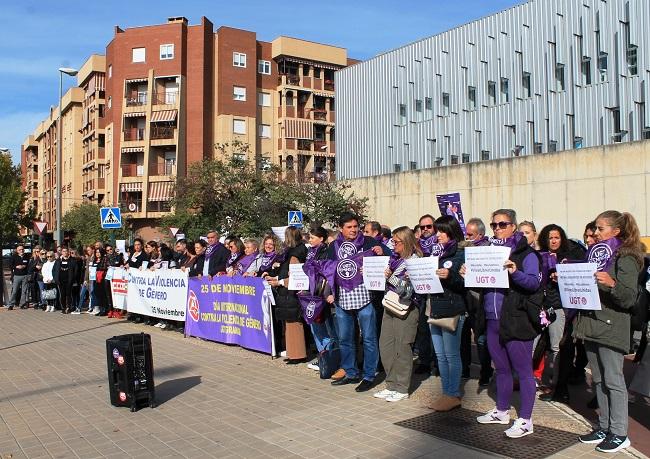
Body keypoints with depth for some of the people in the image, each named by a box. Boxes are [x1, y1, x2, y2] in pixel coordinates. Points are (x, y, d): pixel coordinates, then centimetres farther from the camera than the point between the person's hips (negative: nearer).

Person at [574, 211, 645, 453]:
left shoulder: (625, 258, -9)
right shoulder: (595, 253, 14)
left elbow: (630, 299, -16)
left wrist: (612, 284, -33)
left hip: (611, 326, -8)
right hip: (591, 323, 8)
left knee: (613, 381, -1)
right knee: (599, 379, 13)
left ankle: (619, 433, 9)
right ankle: (604, 427, 23)